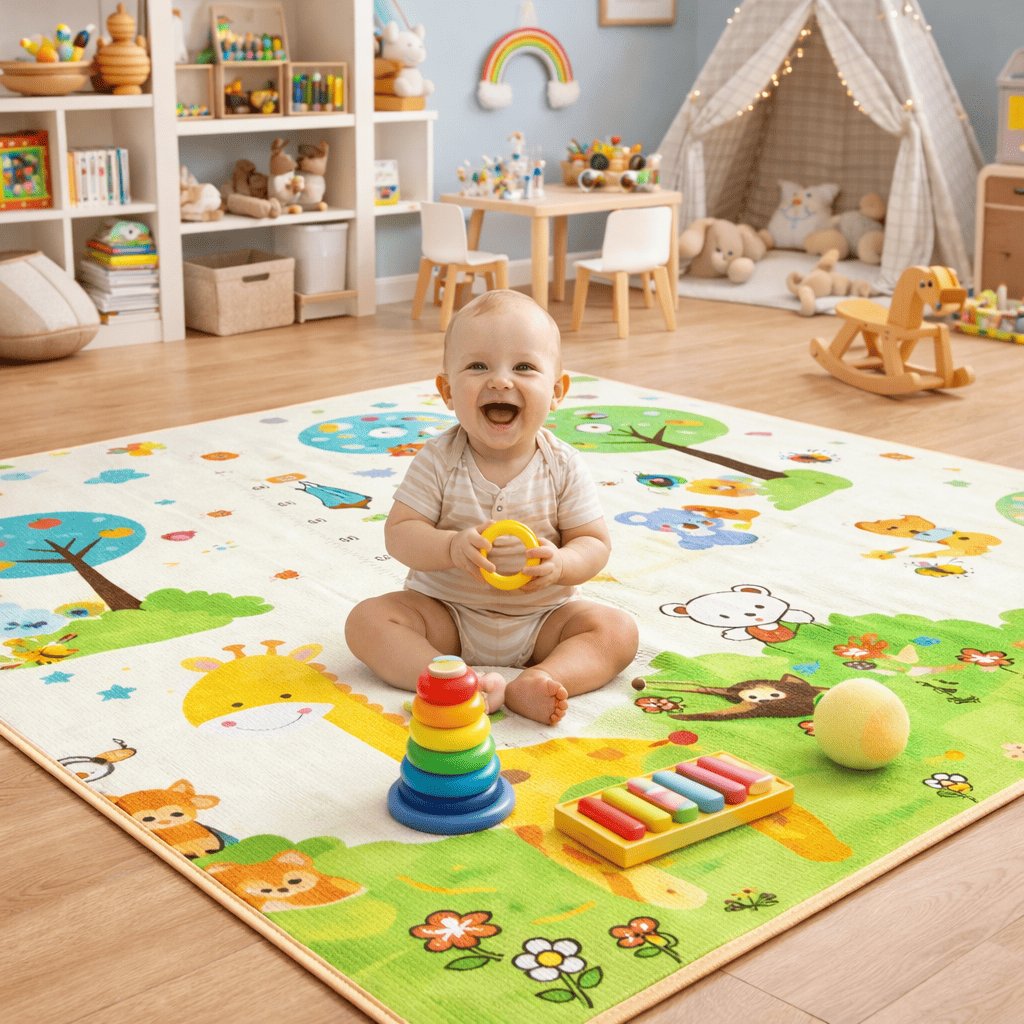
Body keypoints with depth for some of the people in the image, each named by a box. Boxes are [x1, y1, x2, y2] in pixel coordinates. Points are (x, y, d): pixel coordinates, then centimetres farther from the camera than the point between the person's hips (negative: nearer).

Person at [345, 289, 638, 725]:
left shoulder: (563, 466, -11)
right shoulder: (439, 460, -12)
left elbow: (595, 543, -7)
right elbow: (399, 533, -13)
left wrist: (560, 564, -30)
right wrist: (452, 548, -33)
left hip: (542, 616, 1)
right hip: (446, 612, 0)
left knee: (618, 631, -20)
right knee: (366, 620, -21)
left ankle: (530, 684, -39)